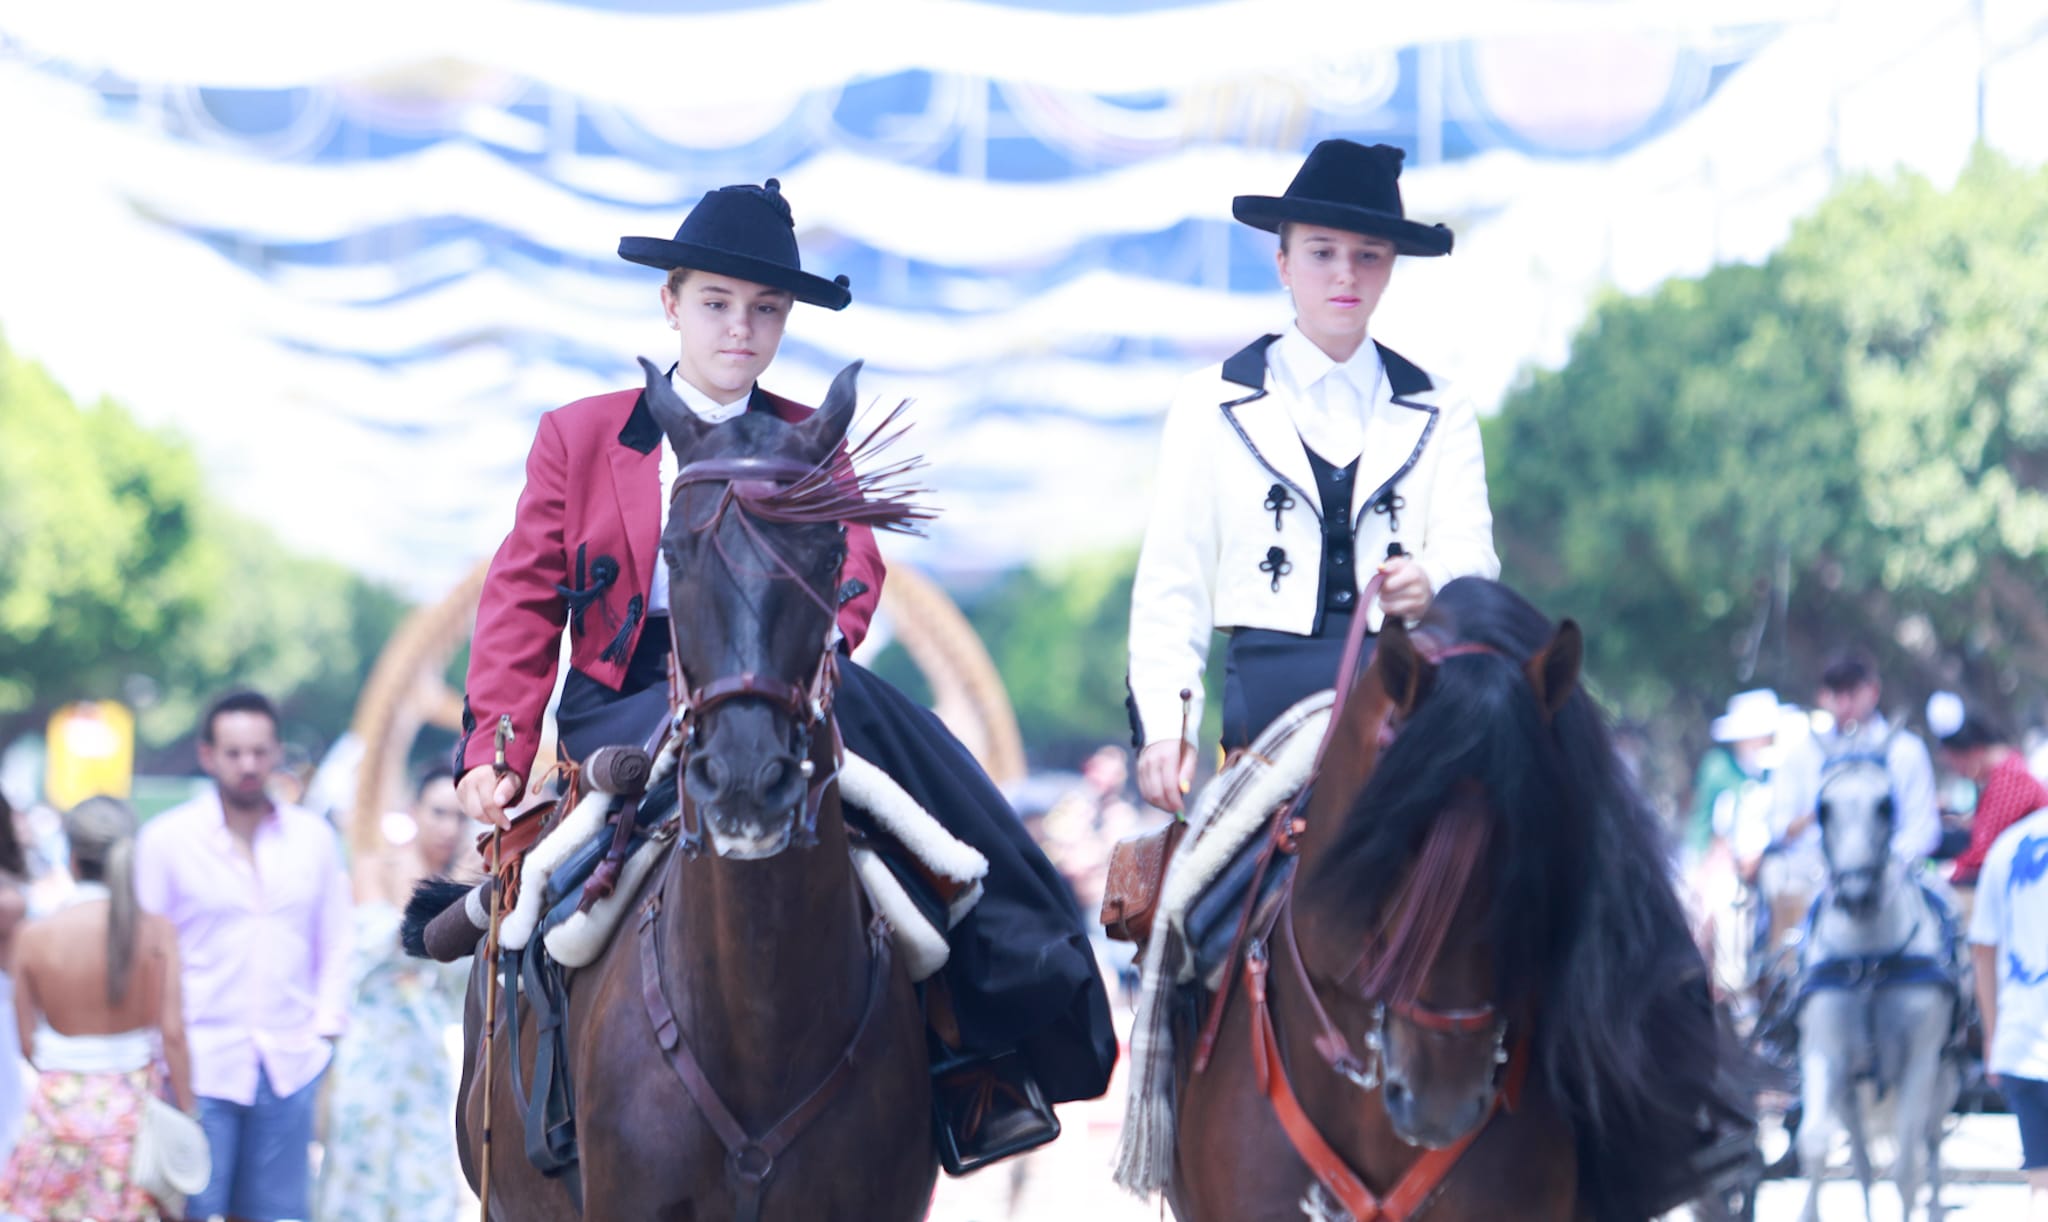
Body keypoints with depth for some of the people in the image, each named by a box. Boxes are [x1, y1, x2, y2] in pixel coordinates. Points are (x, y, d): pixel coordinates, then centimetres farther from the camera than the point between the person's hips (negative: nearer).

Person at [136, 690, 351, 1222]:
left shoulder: (313, 836, 9)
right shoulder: (165, 838, 0)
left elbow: (335, 944, 15)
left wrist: (326, 1032, 5)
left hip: (291, 1065, 3)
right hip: (202, 1063, -3)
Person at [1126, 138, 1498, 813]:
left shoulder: (1440, 415, 17)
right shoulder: (1211, 405, 12)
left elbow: (1468, 549, 3)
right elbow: (1170, 585, 8)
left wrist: (1430, 581, -22)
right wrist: (1164, 724, -4)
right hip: (1268, 688, -1)